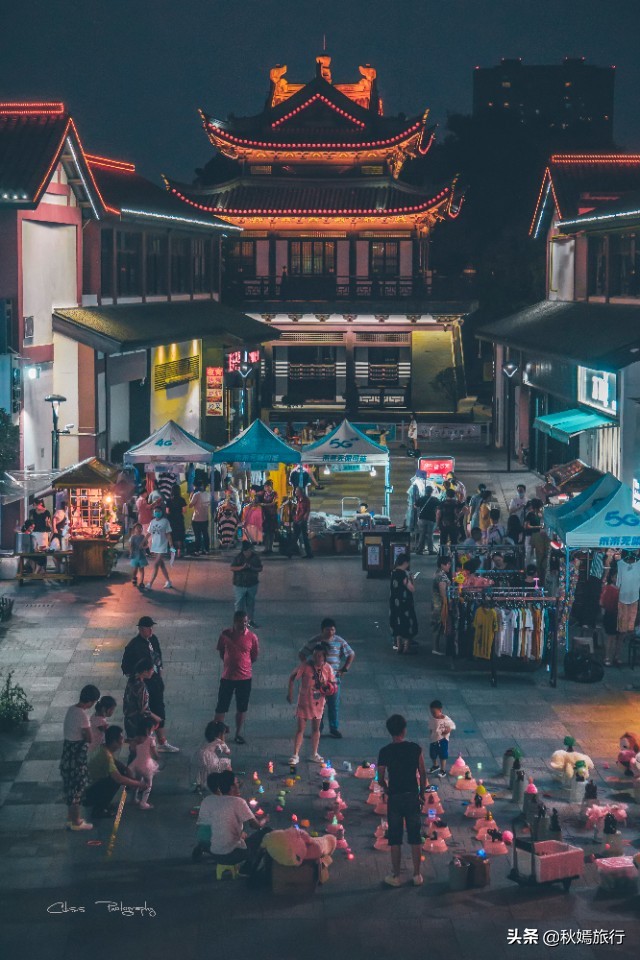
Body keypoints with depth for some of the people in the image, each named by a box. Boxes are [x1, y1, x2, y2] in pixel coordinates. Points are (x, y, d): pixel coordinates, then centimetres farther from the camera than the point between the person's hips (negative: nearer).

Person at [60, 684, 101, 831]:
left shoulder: (72, 709, 4)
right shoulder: (82, 715, -23)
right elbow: (90, 739, -16)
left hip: (68, 751, 9)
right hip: (77, 754, -9)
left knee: (71, 786, 19)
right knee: (77, 787, 3)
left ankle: (72, 817, 31)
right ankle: (75, 822, 13)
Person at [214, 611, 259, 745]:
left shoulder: (252, 637, -7)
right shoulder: (225, 635, -6)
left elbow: (254, 656, 4)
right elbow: (221, 652, 8)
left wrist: (243, 664, 0)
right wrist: (229, 663, 0)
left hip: (245, 677, 0)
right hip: (227, 677, 0)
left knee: (242, 708, 11)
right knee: (221, 707, 3)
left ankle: (238, 734, 24)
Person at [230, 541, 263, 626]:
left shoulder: (255, 557, -3)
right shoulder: (238, 557, -8)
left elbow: (260, 568, 1)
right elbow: (232, 568, -10)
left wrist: (252, 568, -18)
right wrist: (242, 567, -24)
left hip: (252, 584, 2)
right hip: (239, 585, -2)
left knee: (251, 603, 13)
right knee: (239, 603, 0)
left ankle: (251, 620, 24)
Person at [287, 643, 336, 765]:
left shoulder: (328, 669, -4)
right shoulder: (305, 666, -15)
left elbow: (332, 684, 6)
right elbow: (292, 677, -8)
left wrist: (328, 688, -17)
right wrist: (290, 693, -13)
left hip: (318, 703, 4)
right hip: (304, 702, -4)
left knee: (316, 728, 15)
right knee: (300, 728, -2)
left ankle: (314, 754, 27)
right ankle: (295, 755, 3)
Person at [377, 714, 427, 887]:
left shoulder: (385, 752, -9)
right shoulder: (415, 748, -5)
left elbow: (380, 779, -5)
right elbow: (422, 774, 0)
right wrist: (422, 793, 13)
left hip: (395, 797, -1)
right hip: (413, 796, 2)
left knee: (395, 838, 7)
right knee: (415, 837, 10)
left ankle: (395, 876, 12)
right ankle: (417, 875, 14)